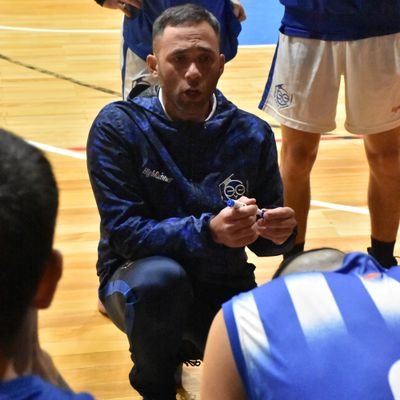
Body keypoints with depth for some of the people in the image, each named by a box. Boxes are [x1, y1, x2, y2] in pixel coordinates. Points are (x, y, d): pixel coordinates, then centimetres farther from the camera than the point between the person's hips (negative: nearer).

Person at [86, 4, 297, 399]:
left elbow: (263, 234, 1)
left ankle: (196, 348, 18)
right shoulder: (118, 126, -14)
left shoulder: (251, 133, -4)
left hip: (223, 285, 3)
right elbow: (124, 232, -19)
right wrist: (207, 231, -35)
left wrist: (278, 232, -25)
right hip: (139, 275, -3)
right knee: (162, 278, -38)